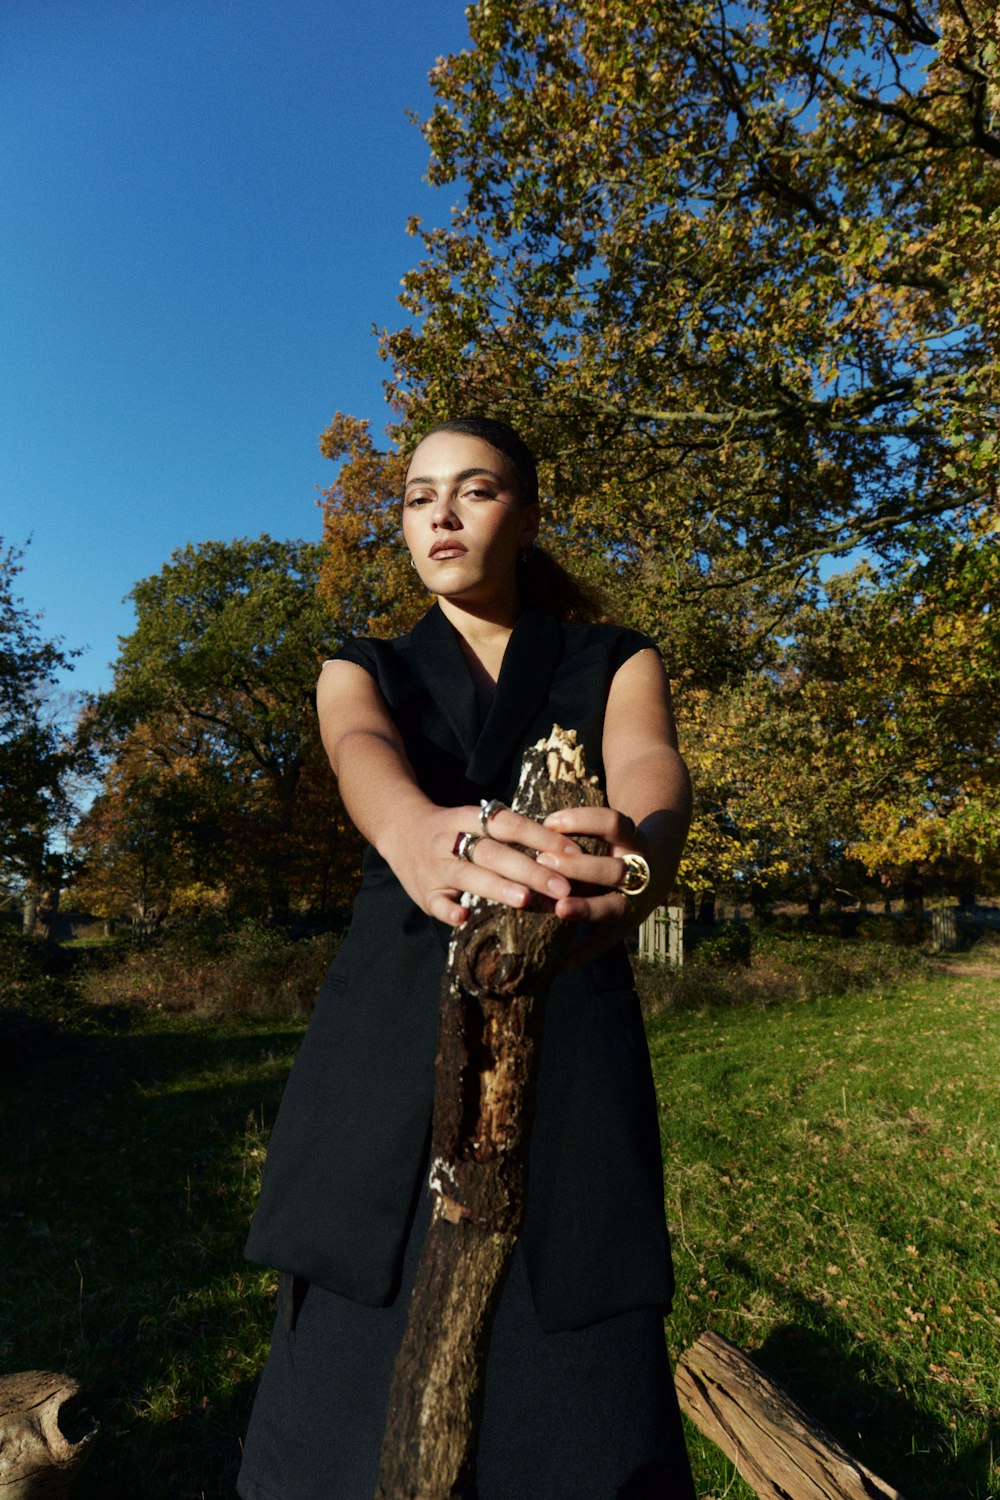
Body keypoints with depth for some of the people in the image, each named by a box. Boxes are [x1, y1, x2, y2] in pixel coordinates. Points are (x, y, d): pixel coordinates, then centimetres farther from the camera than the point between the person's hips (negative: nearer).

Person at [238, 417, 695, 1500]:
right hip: (389, 1051, 1)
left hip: (571, 1054, 0)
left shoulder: (615, 662, 8)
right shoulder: (364, 671, 10)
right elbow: (364, 756, -15)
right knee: (362, 1402, 5)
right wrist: (418, 834, -39)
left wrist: (644, 842, -40)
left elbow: (647, 760, -15)